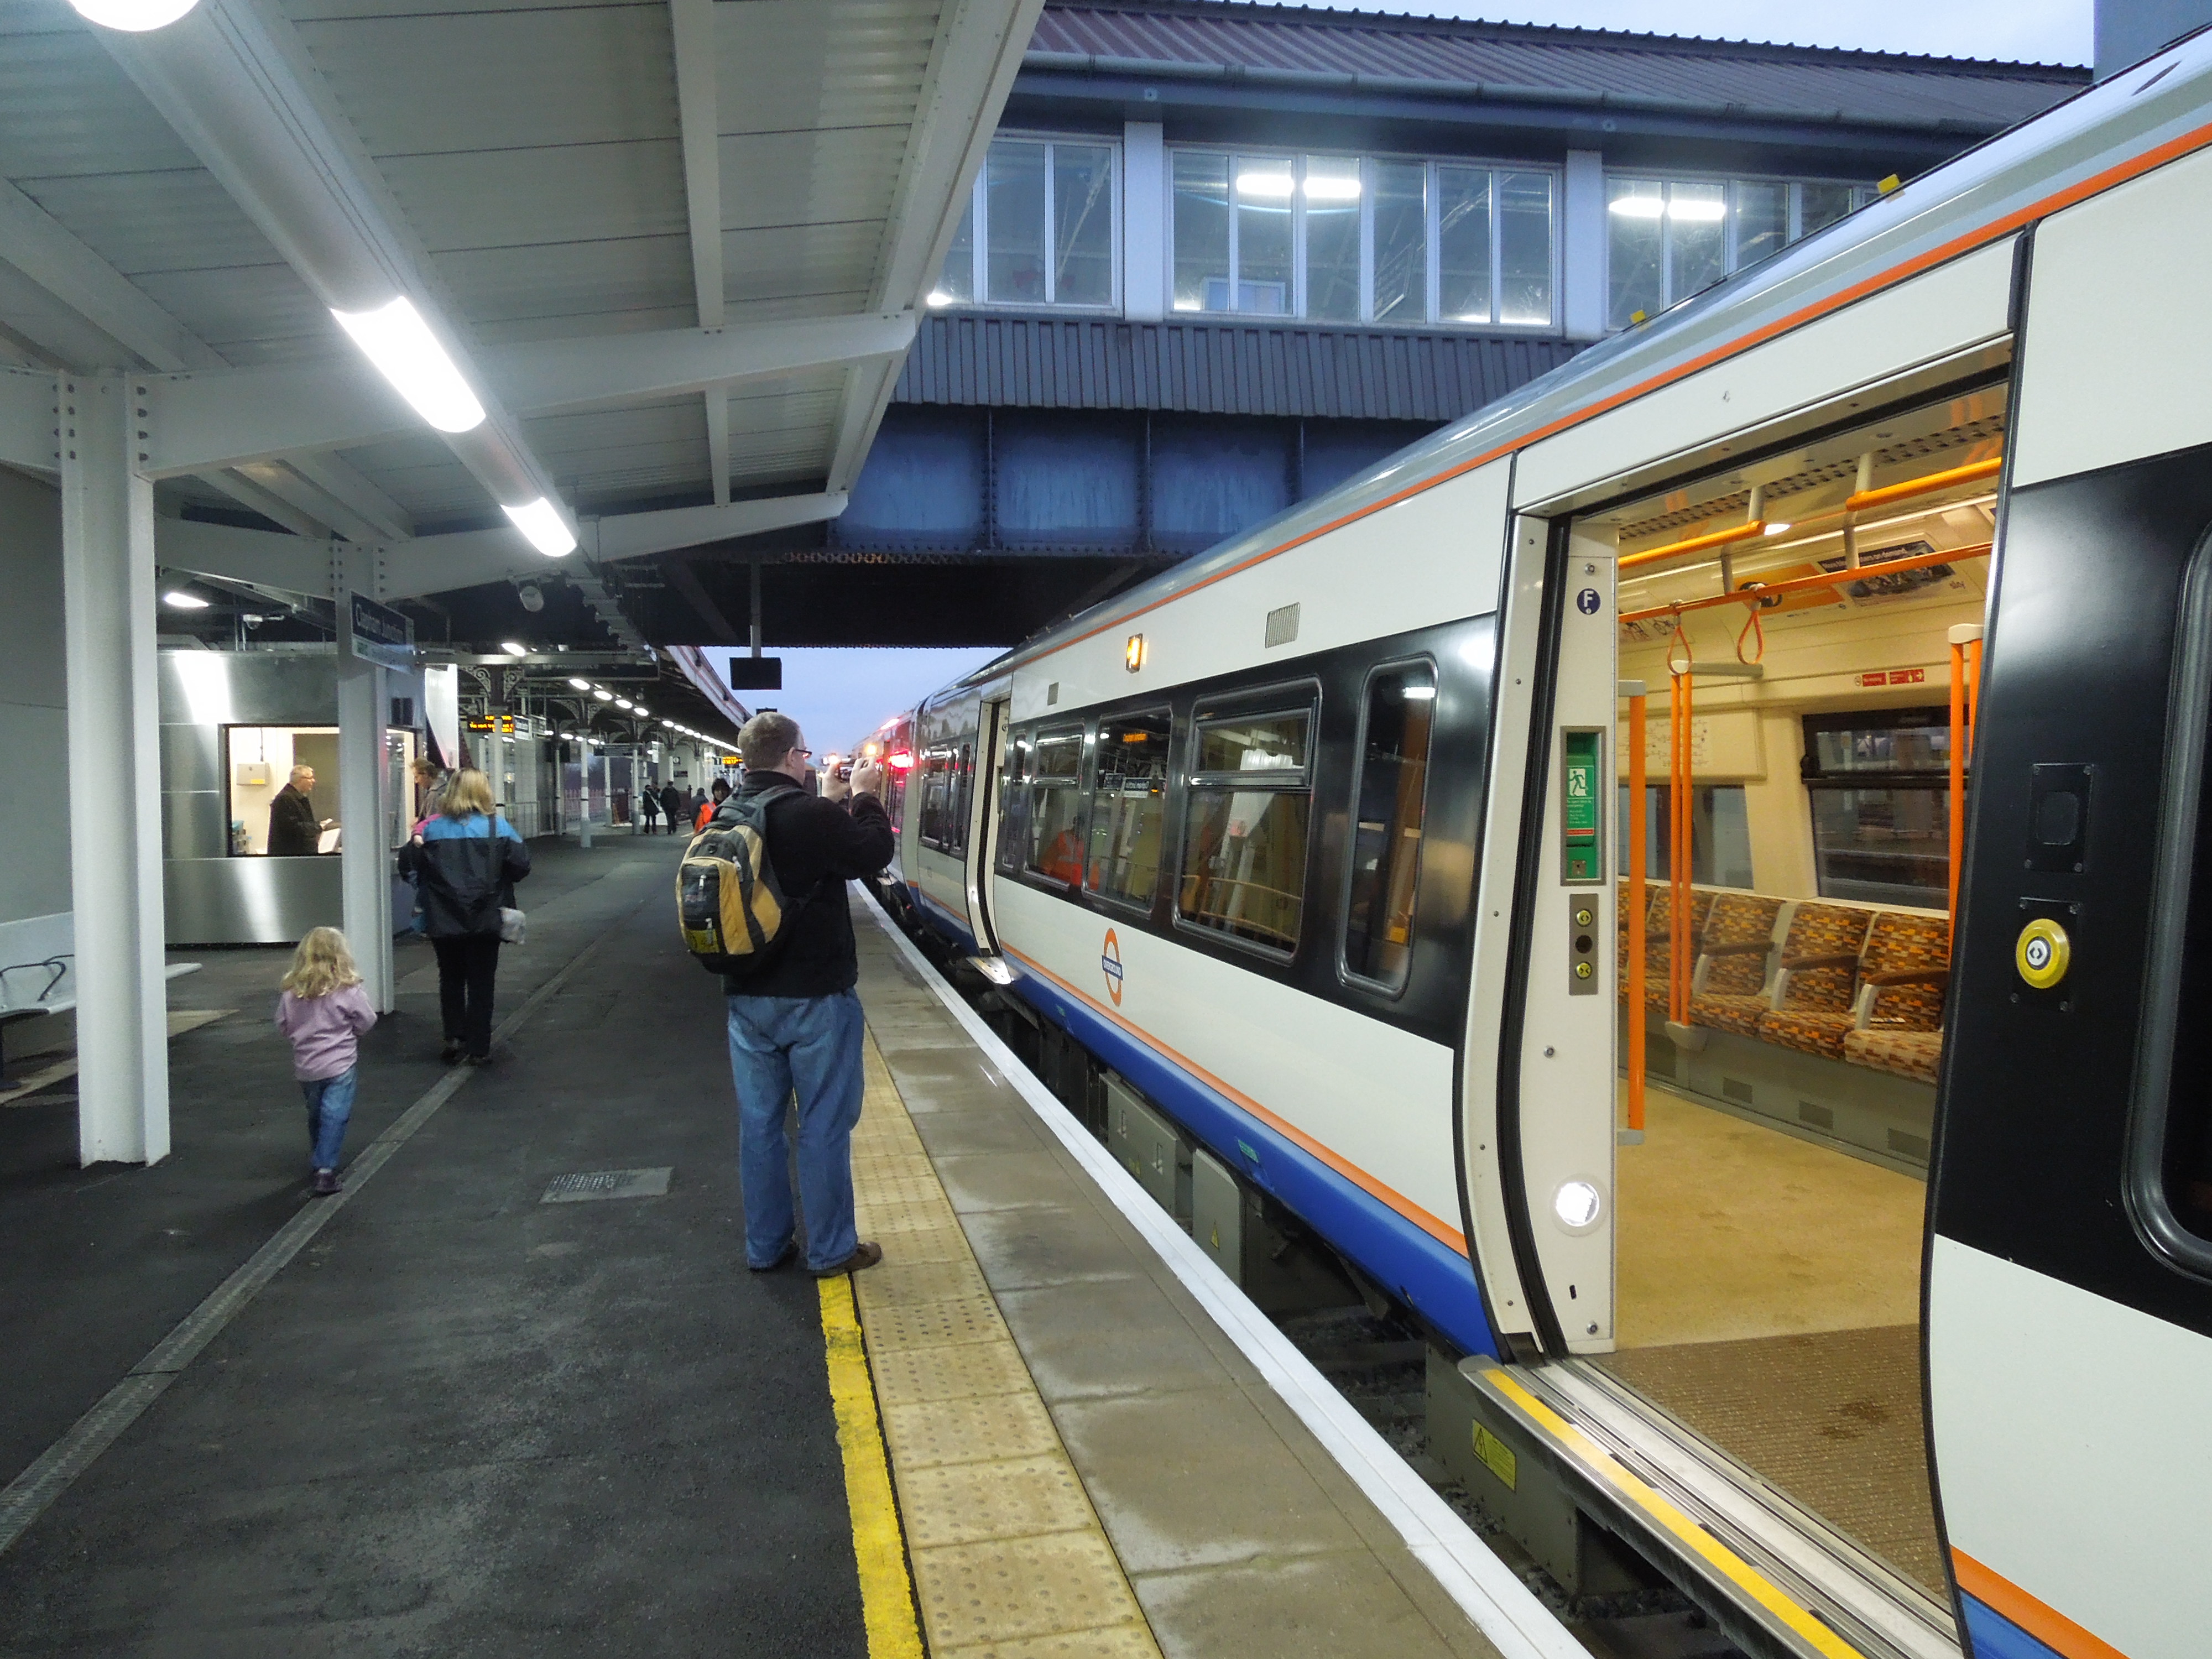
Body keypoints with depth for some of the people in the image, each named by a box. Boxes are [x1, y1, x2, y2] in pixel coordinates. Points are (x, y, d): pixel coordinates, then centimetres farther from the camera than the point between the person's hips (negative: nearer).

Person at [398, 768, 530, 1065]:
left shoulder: (432, 829, -2)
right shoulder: (498, 828, -7)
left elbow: (407, 866, -1)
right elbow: (521, 865, -9)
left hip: (444, 922, 1)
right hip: (485, 921, -1)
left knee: (451, 979, 19)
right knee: (481, 983, 9)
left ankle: (454, 1037, 8)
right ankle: (477, 1048, 11)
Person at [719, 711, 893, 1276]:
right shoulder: (814, 816, -20)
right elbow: (875, 852, -6)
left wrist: (832, 801, 14)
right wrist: (864, 796, 8)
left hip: (748, 997, 6)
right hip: (817, 997, -6)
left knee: (759, 1122, 13)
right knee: (824, 1124, 5)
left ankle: (765, 1245, 24)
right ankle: (830, 1250, 15)